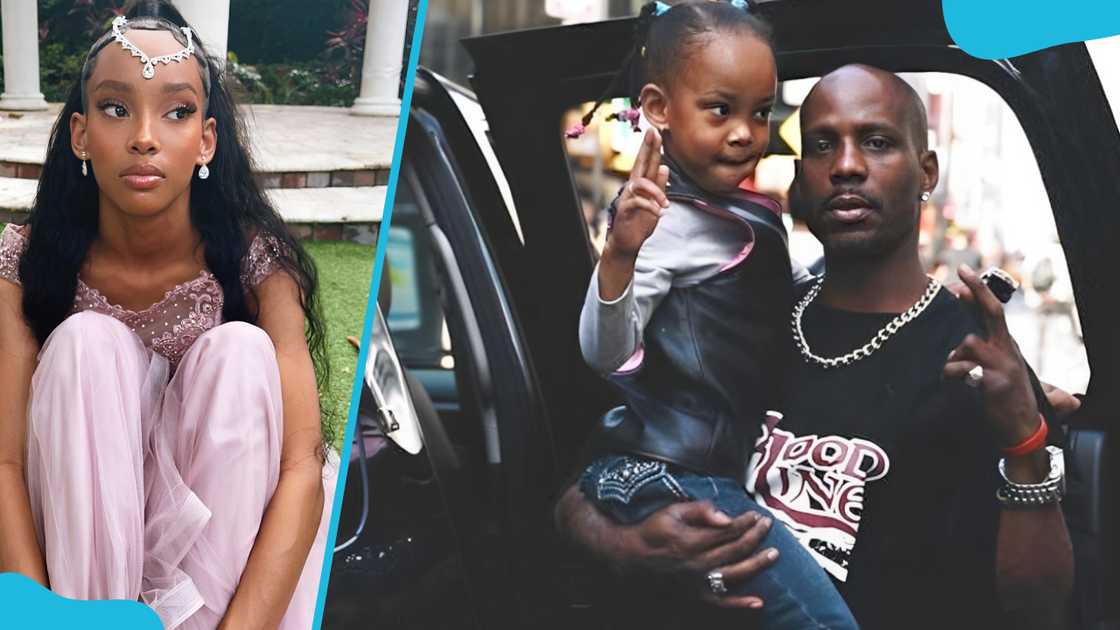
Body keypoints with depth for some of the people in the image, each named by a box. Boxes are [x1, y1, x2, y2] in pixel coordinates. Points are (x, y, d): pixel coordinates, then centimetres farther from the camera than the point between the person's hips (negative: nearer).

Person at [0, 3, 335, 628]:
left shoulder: (256, 261, -17)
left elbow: (301, 467, -25)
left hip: (216, 534, 0)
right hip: (80, 525, 1)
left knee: (240, 352, -26)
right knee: (86, 342, -25)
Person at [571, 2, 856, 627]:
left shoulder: (752, 215, 13)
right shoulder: (665, 221, -15)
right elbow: (607, 353, -22)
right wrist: (620, 253, -38)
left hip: (723, 470, 9)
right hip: (670, 479, -9)